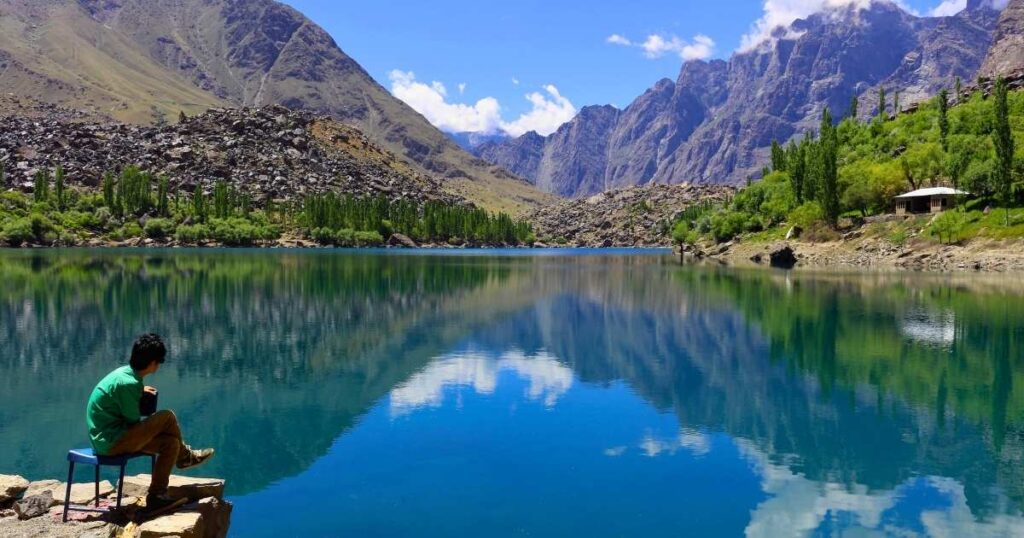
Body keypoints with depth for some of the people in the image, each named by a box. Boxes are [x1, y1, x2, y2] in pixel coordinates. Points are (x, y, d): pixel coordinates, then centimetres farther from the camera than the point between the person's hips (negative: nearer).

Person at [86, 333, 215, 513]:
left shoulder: (124, 373, 5)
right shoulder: (128, 383, -24)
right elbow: (134, 422, -14)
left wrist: (140, 390, 33)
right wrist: (151, 427, 5)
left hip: (103, 439, 10)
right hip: (111, 442, -10)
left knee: (170, 442, 5)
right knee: (166, 417, -14)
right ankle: (184, 456, 8)